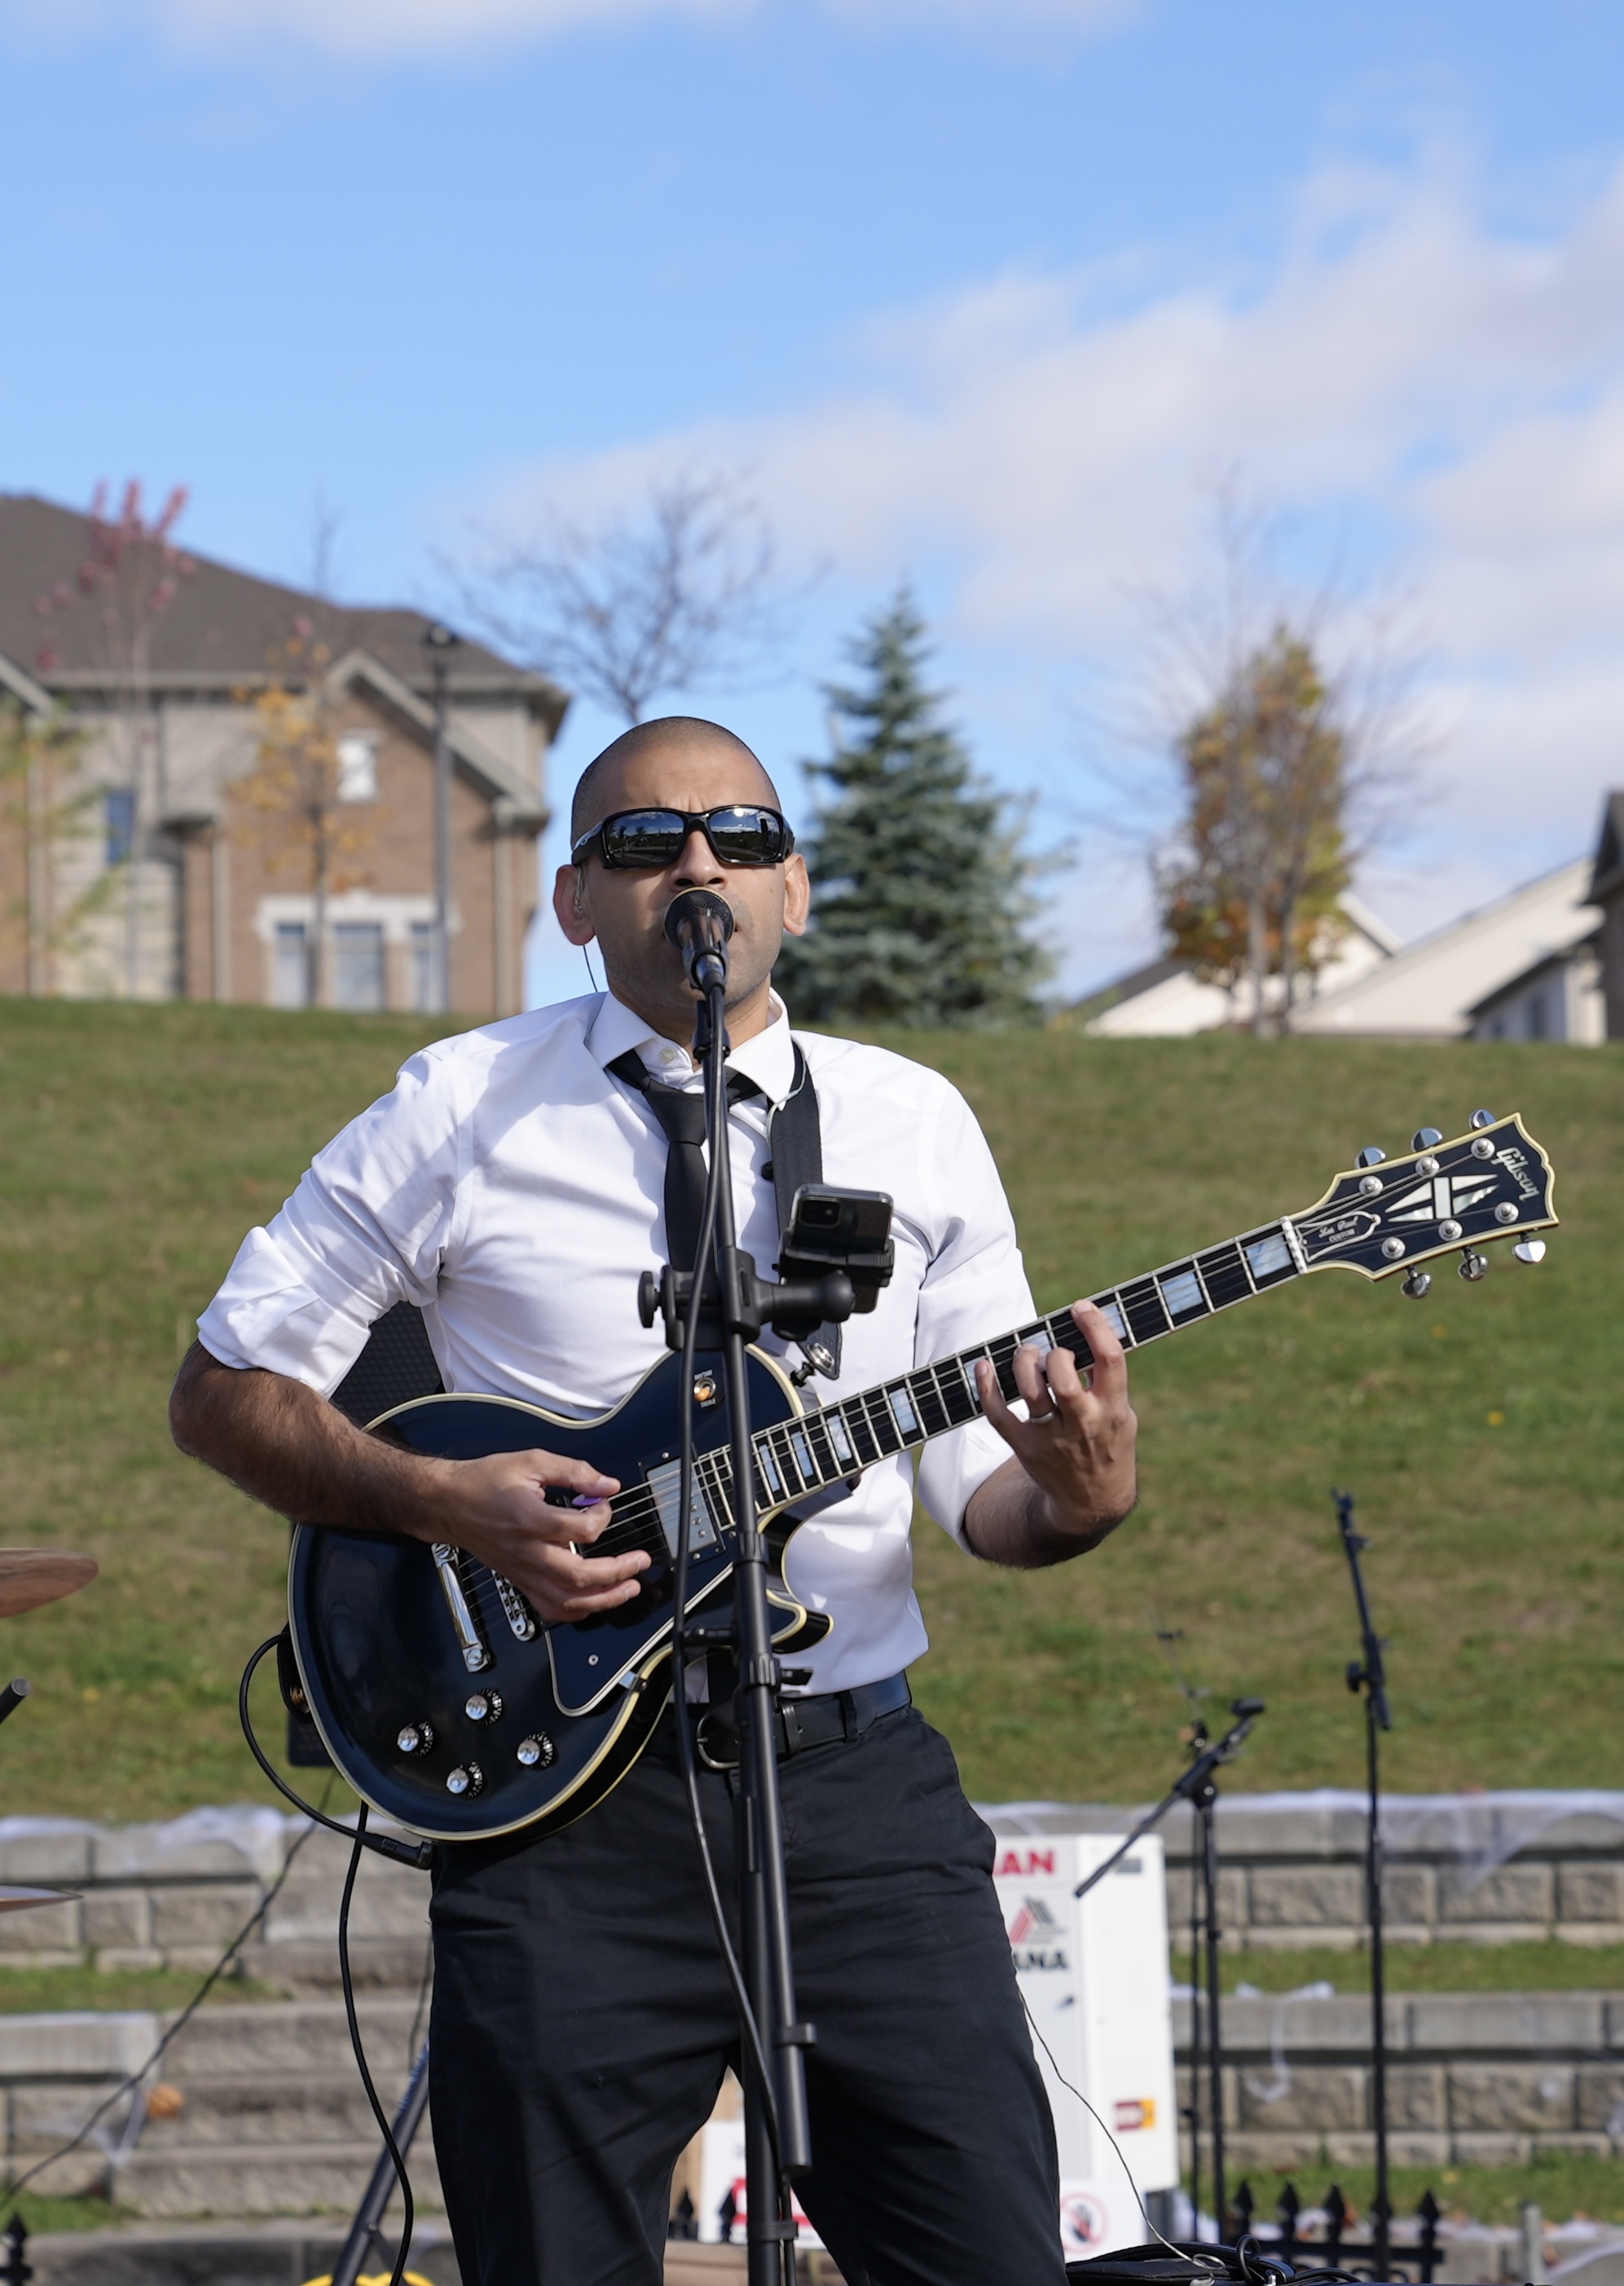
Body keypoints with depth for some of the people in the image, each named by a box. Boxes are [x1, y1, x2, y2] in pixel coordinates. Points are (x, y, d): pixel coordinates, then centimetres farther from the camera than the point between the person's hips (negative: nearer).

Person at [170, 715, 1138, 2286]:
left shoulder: (915, 1125, 10)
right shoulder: (466, 1109, 2)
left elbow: (974, 1479, 11)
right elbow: (222, 1387, 5)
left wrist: (1072, 1500, -12)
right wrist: (442, 1504, -11)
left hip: (858, 1779, 2)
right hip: (569, 1798, -2)